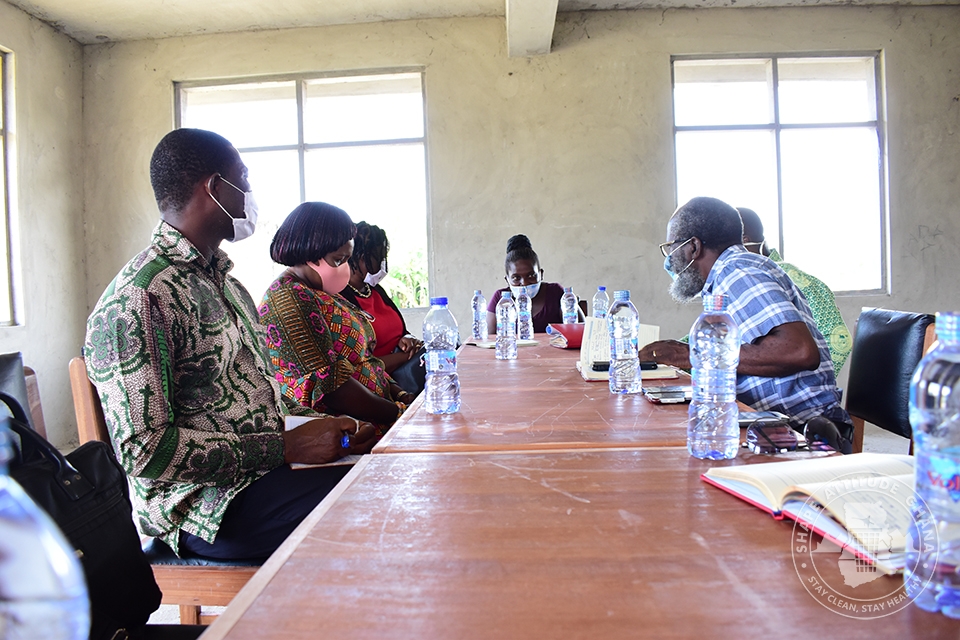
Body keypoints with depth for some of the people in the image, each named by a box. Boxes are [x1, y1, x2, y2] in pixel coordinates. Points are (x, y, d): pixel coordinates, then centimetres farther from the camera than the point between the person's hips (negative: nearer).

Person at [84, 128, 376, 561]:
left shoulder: (225, 285, 16)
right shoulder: (138, 299, -15)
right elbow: (144, 451, -19)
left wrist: (326, 429, 3)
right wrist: (285, 447, -18)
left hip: (263, 474, 9)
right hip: (208, 509, -8)